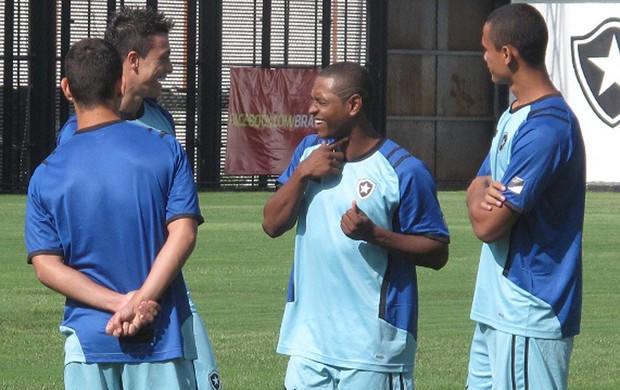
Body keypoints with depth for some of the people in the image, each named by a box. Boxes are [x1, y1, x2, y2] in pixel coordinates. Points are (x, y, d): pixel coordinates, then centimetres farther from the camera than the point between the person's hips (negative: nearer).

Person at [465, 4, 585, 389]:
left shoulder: (545, 127, -20)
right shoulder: (513, 116, 15)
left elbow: (489, 225, -21)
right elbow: (478, 187, 19)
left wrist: (483, 202, 2)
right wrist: (485, 193, -6)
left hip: (529, 316, -10)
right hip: (498, 311, 10)